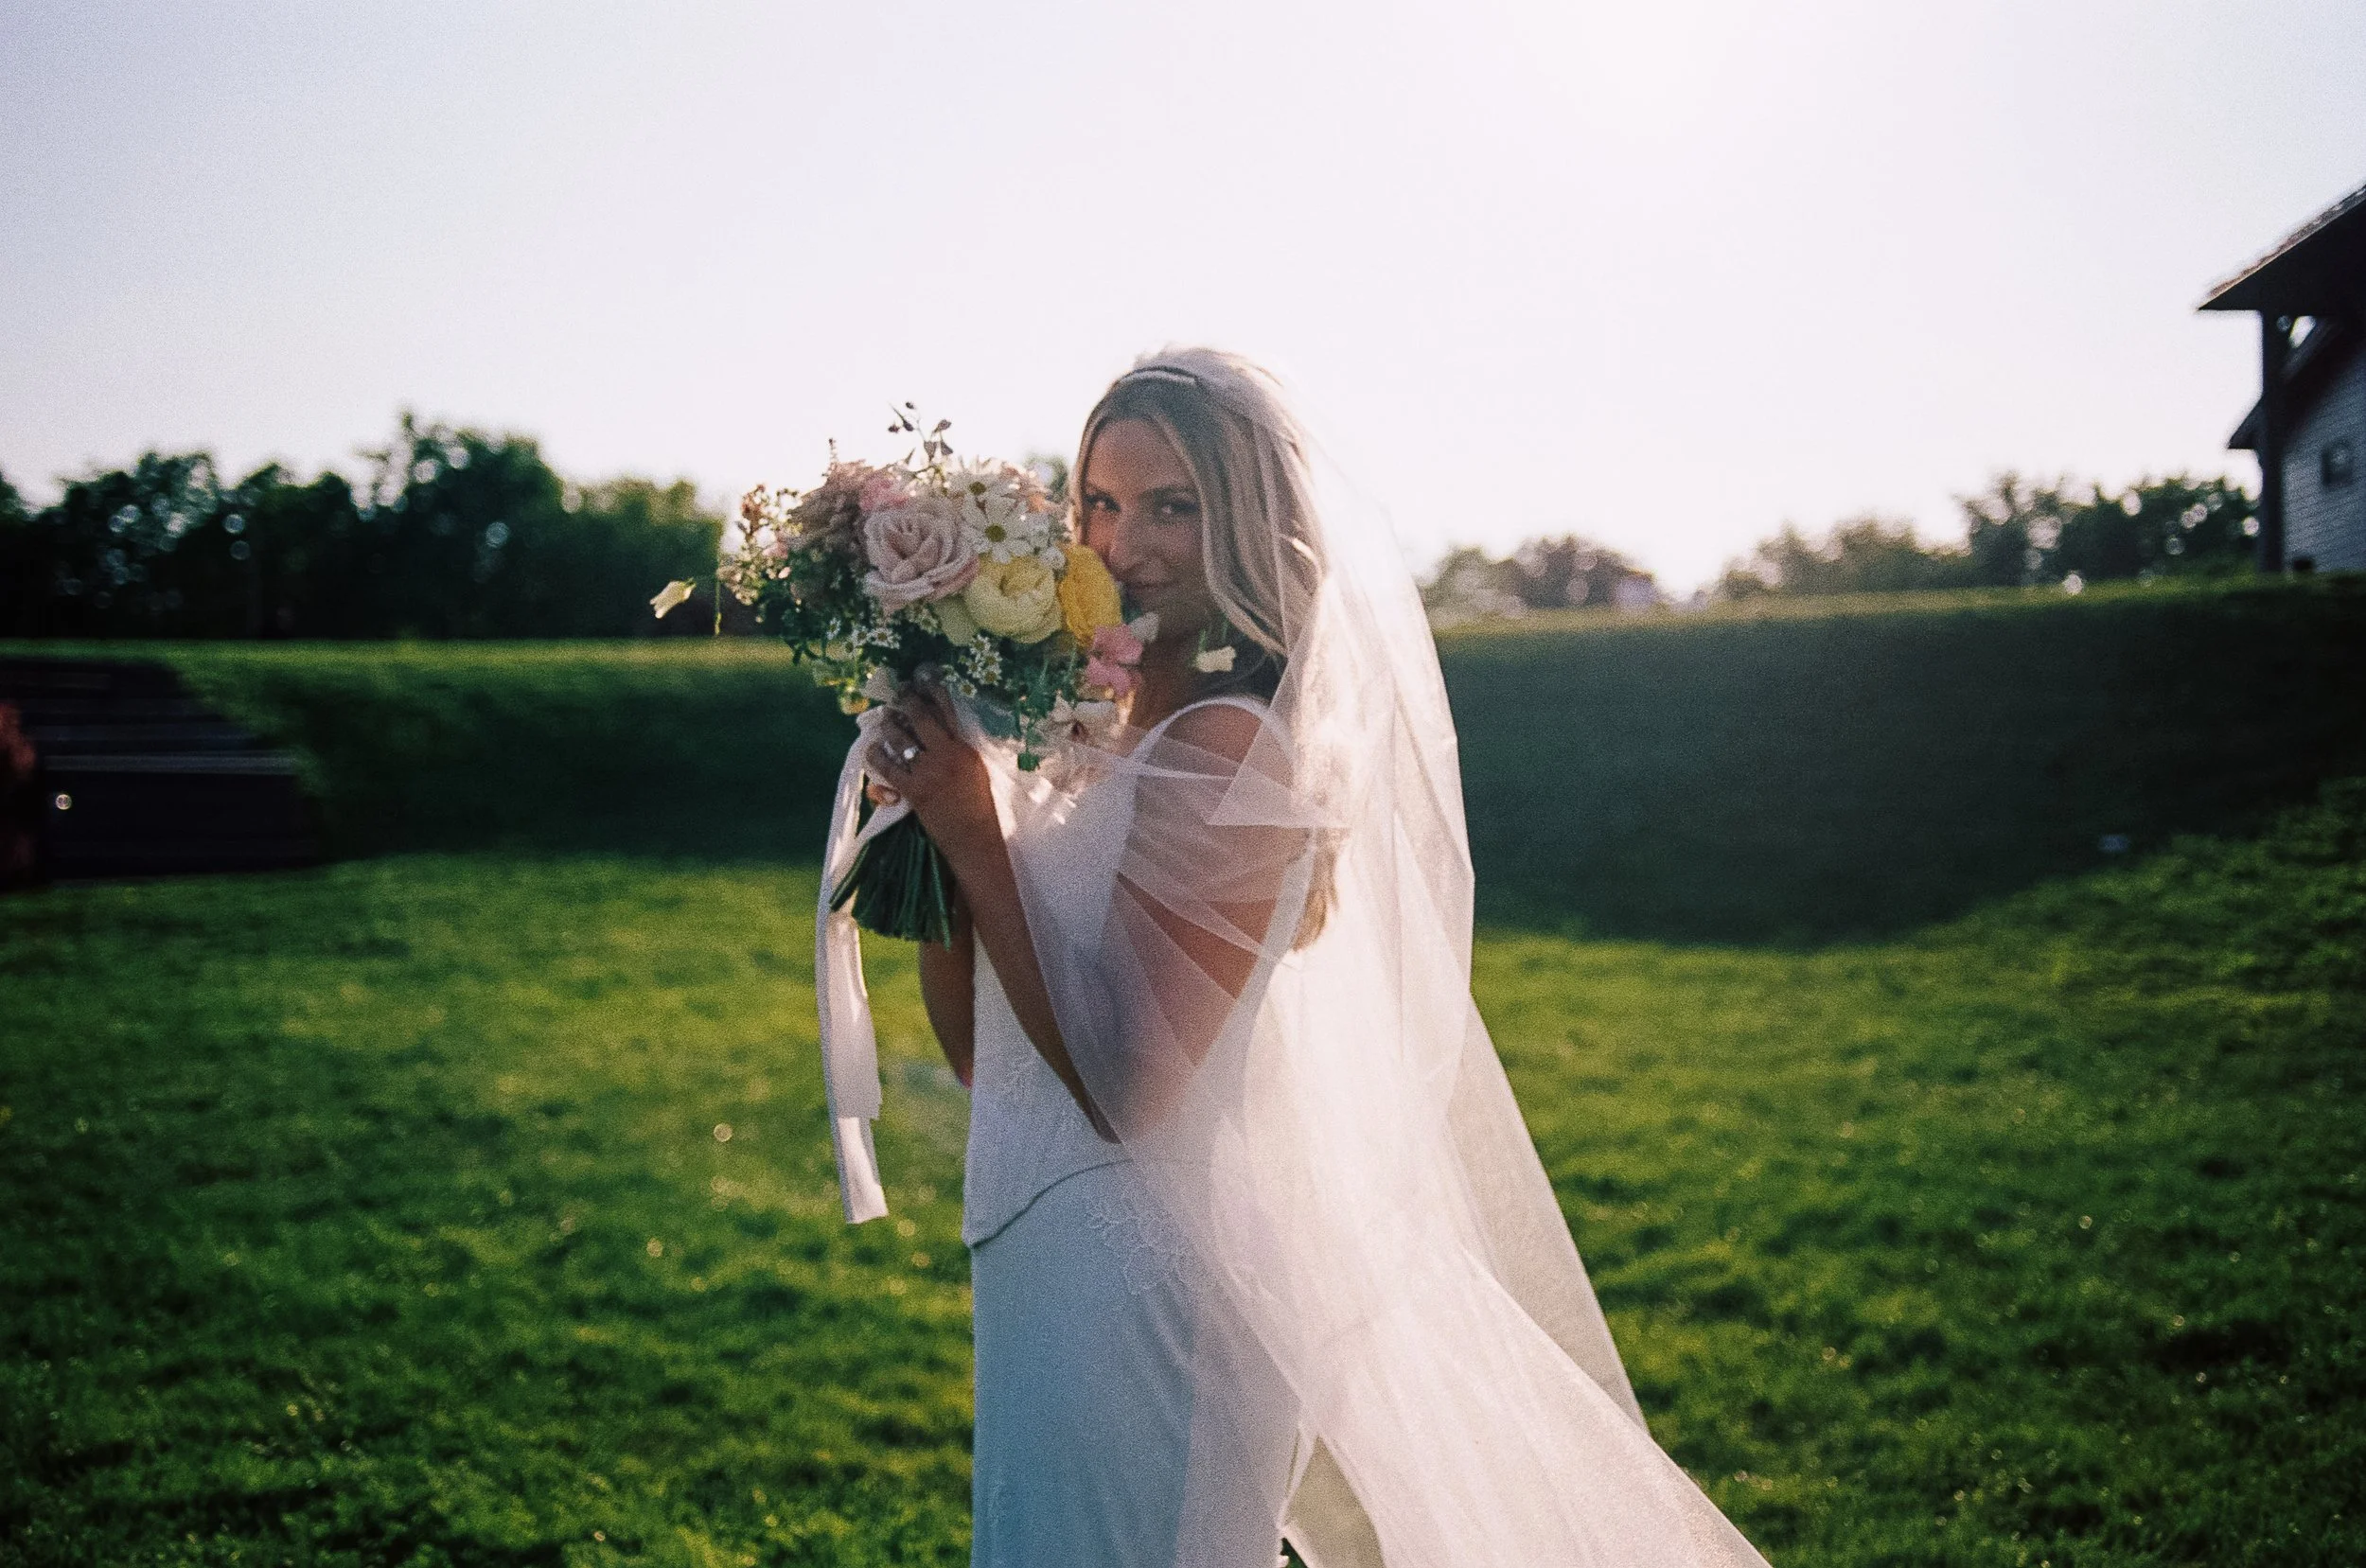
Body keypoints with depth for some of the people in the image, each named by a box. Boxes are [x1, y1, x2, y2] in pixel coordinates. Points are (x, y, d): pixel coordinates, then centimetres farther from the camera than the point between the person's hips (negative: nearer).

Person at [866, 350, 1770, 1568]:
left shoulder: (1228, 750, -18)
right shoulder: (1100, 735, 8)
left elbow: (1127, 1088, -21)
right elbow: (977, 1045, 9)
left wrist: (976, 834, -19)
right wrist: (930, 821, -4)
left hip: (1140, 1293, -9)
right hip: (1059, 1272, 9)